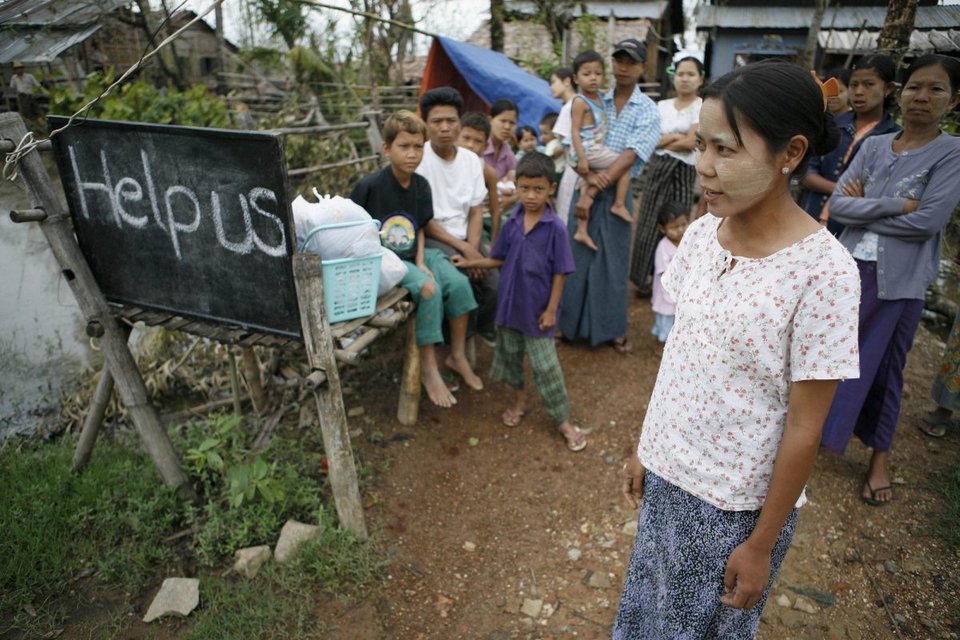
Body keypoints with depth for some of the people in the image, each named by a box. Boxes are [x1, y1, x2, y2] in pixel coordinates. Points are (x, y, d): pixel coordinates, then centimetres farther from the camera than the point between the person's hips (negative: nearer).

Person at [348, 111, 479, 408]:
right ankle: (428, 368, -15)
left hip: (414, 256, 6)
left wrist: (421, 262, -1)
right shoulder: (369, 186, -13)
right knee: (429, 289, -28)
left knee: (459, 283, -16)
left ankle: (458, 355, 2)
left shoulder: (421, 185, 4)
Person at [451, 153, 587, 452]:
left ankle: (564, 421, 17)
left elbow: (559, 273, -11)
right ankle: (519, 400, 43)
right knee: (509, 355, 19)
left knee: (546, 367, 1)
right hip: (510, 304, 5)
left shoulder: (555, 228, -16)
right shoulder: (512, 223, -3)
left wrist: (551, 309, -11)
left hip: (538, 309, -5)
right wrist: (470, 263, 5)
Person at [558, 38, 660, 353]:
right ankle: (572, 322, 18)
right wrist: (589, 176, -19)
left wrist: (592, 193, -20)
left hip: (619, 191, -2)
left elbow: (629, 157, -14)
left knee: (613, 259, 4)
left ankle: (613, 328, 18)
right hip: (587, 185, 2)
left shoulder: (647, 111, -3)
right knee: (577, 254, 4)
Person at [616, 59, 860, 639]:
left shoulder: (822, 269, -22)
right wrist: (647, 449, 8)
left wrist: (761, 544, -11)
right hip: (668, 472, 5)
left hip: (738, 502, -5)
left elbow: (804, 429, -17)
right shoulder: (701, 233, -5)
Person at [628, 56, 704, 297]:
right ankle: (644, 278, 11)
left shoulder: (703, 108, 1)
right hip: (658, 168, 3)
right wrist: (675, 136, -10)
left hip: (684, 170, -3)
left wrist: (662, 141, -3)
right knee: (649, 224, 1)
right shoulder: (662, 106, 12)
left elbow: (690, 143, -10)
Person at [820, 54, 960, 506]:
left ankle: (880, 456, 27)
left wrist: (864, 208, -10)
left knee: (883, 370, 9)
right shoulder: (874, 146, 3)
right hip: (850, 270, 3)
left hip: (899, 283, -2)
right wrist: (894, 205, -16)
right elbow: (837, 204, -6)